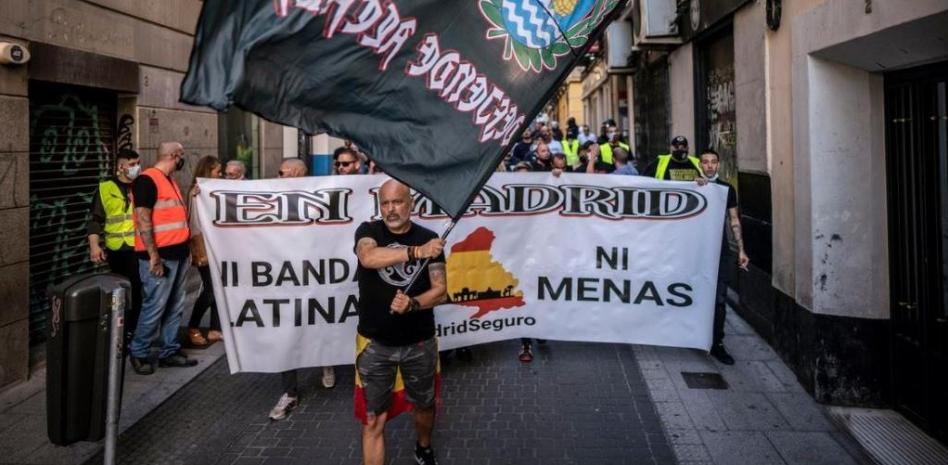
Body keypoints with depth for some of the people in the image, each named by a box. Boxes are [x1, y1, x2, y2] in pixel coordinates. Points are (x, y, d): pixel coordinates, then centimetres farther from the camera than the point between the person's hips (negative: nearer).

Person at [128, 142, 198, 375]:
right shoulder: (147, 180, -11)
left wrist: (186, 248, 19)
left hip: (177, 254, 9)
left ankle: (169, 351, 22)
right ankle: (139, 353, 11)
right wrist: (154, 255, -21)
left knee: (175, 307, 12)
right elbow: (143, 218, -18)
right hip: (160, 256, -9)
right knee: (154, 307, -4)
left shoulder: (171, 181, 17)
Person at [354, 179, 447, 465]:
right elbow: (368, 257, -29)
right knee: (373, 420, 3)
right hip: (375, 343, -2)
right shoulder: (368, 231, -6)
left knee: (424, 405, 22)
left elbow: (440, 291, -6)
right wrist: (416, 251, -39)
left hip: (419, 343, 2)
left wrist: (413, 304, -26)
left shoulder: (429, 238, -3)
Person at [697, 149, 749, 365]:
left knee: (719, 299, -2)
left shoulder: (727, 189, 7)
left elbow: (734, 221, 11)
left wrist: (741, 250, 7)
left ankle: (717, 344, 4)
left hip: (721, 250, 1)